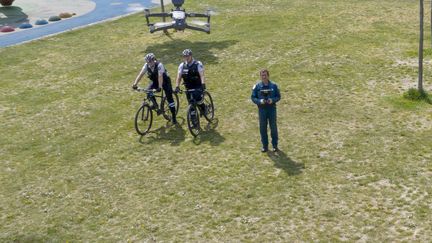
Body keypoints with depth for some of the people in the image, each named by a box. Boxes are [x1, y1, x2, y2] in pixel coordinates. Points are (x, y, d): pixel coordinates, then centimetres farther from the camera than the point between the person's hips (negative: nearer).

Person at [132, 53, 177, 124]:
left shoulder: (159, 65, -33)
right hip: (155, 81, 5)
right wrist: (135, 84, -37)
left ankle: (173, 117, -1)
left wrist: (159, 87, -55)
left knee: (169, 98, -10)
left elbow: (160, 76, -44)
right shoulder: (146, 65, -18)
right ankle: (155, 104, 3)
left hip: (165, 81, -5)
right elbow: (141, 74, -25)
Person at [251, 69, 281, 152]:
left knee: (273, 127, 5)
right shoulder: (257, 86, 0)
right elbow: (253, 97, 2)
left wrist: (272, 100, -15)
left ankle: (275, 145, 17)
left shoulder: (273, 85, -1)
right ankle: (265, 146, 17)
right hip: (262, 109, 0)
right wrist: (259, 101, -16)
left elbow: (278, 96, 5)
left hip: (272, 109, 0)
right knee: (263, 128, 5)